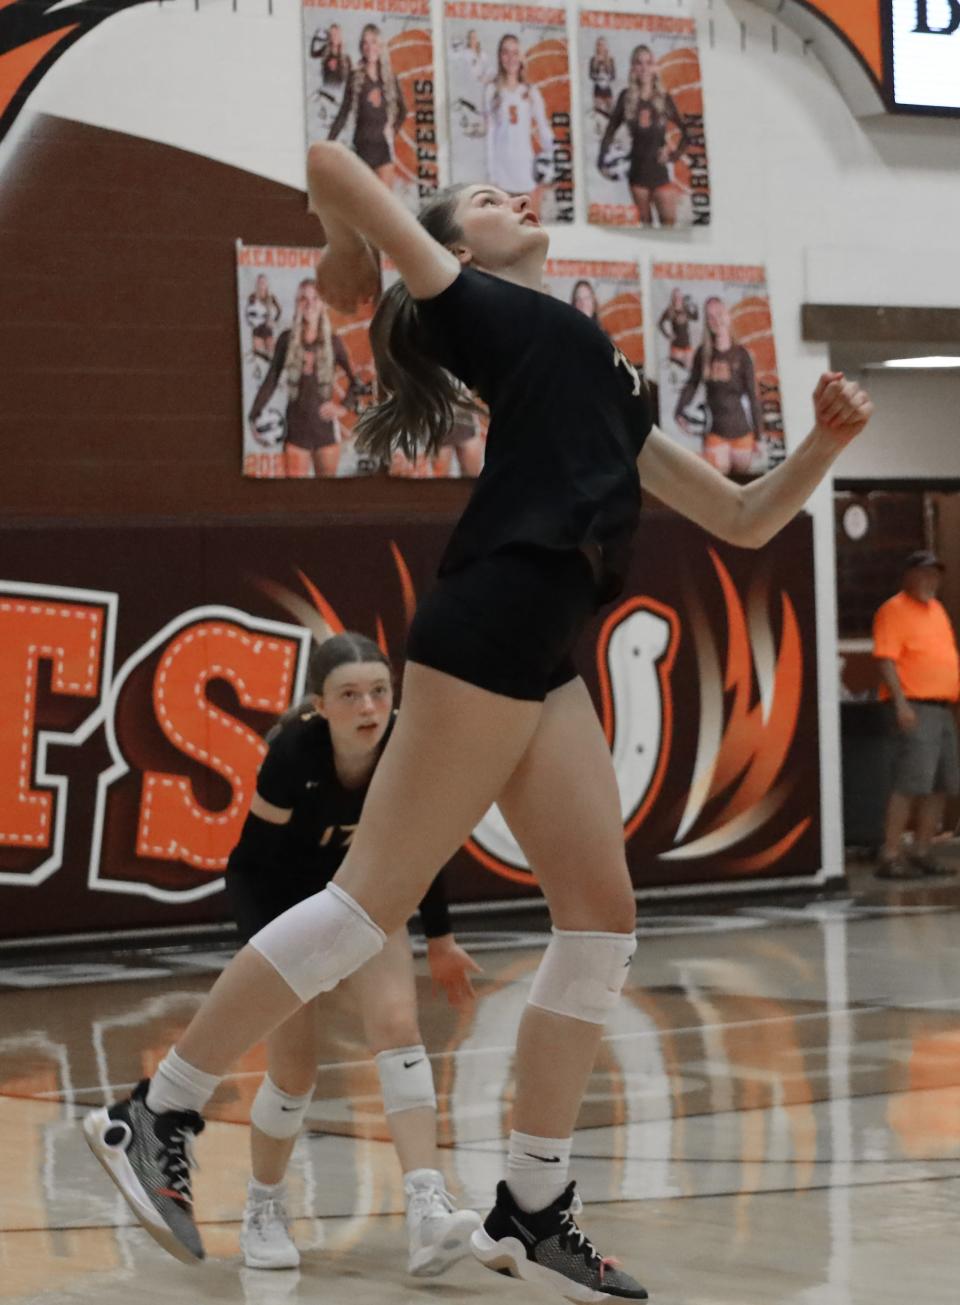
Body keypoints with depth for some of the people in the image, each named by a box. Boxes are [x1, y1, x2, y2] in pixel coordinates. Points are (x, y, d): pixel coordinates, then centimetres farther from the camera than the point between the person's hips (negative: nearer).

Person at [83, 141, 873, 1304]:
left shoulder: (603, 385, 30)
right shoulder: (470, 300, 9)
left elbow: (743, 520, 29)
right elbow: (331, 162, 1)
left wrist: (824, 443, 11)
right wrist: (346, 252, 21)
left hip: (541, 659, 8)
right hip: (487, 627, -8)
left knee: (602, 917, 1)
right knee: (374, 898, -10)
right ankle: (155, 1116, -4)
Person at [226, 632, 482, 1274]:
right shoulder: (294, 756, -33)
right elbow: (250, 864, -21)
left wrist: (441, 940, 5)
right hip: (285, 903, -2)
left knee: (397, 1025, -18)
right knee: (296, 1074, -3)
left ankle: (428, 1213, -25)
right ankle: (265, 1208, 24)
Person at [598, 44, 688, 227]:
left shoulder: (664, 99, 3)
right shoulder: (626, 97, 4)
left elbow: (685, 131, 8)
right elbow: (611, 130, 6)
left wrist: (676, 154, -2)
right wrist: (602, 160, -2)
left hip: (659, 169, -1)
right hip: (637, 169, 1)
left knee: (669, 221, -10)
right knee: (644, 224, 5)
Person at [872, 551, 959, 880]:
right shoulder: (894, 611, -6)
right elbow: (886, 659, -14)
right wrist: (901, 703, -22)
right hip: (914, 709, -9)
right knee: (909, 782, -14)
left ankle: (921, 852, 13)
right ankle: (890, 856, -14)